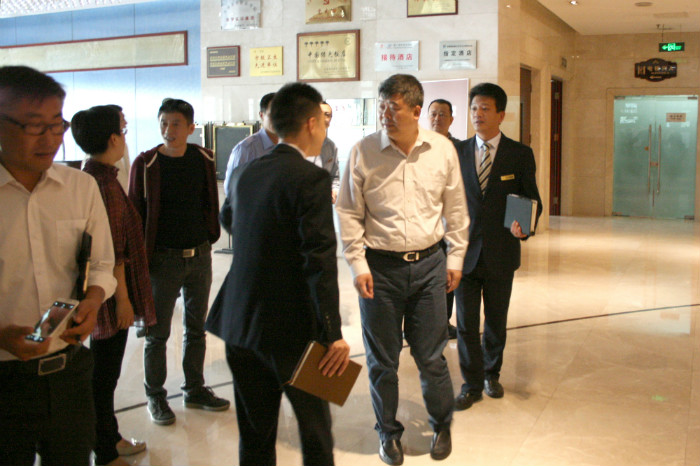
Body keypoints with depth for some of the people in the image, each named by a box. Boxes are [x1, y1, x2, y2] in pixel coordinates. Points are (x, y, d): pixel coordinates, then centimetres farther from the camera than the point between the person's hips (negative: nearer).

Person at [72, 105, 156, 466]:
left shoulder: (92, 175, 8)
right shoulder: (105, 183, -22)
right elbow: (113, 252, -22)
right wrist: (122, 299, -17)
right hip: (111, 291, -10)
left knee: (104, 370, 20)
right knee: (105, 372, 4)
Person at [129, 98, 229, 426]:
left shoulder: (204, 159, 2)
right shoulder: (146, 163, -8)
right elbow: (135, 213, -5)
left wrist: (210, 236, 8)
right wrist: (140, 257, -7)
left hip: (200, 254, 4)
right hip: (163, 258, -4)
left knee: (196, 327, 14)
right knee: (157, 332, 5)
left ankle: (195, 390, 29)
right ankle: (155, 397, 20)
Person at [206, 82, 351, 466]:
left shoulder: (245, 174, 6)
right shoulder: (311, 179, -16)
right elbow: (320, 261, -21)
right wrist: (333, 334, -17)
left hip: (238, 321, 6)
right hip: (290, 327, -6)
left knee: (255, 433, 17)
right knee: (314, 424, 13)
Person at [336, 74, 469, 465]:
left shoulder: (442, 150, 0)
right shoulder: (364, 152, -5)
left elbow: (455, 209, 9)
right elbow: (349, 213, 1)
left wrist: (455, 258, 9)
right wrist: (358, 264, -4)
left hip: (428, 264, 1)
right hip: (380, 267, 0)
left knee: (431, 355, 9)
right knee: (382, 359, 10)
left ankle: (442, 425, 34)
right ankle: (389, 432, 30)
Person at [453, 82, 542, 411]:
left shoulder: (520, 155, -1)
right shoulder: (458, 152, 4)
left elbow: (532, 199, 1)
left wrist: (525, 227, -19)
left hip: (501, 252, -1)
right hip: (465, 251, 1)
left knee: (496, 321, 14)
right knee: (466, 323, 3)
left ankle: (492, 373, 35)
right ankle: (472, 384, 18)